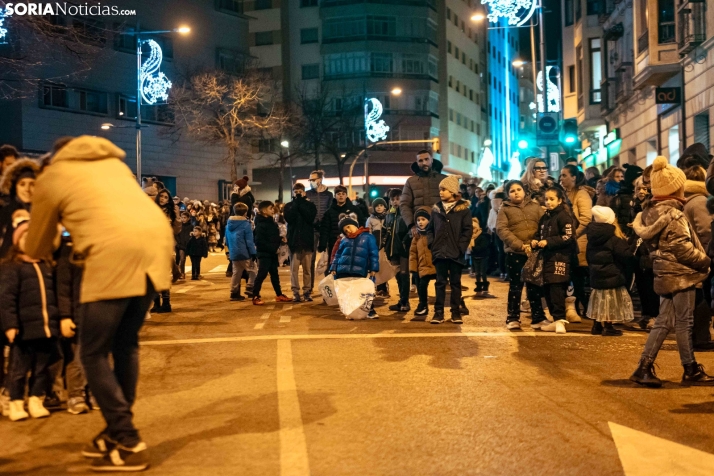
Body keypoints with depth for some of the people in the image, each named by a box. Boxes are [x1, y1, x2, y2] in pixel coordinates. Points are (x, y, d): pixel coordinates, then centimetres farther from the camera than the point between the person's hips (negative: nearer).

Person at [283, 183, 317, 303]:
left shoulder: (310, 205, 6)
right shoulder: (289, 206, 8)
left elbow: (310, 217, -12)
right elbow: (289, 217, -12)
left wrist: (301, 202, -8)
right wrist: (297, 202, -8)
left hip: (307, 240, 0)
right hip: (294, 240, 0)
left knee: (307, 269, 4)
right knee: (294, 269, -1)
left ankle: (307, 292, 10)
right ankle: (296, 292, 3)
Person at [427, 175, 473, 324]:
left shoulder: (463, 209, -1)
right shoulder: (436, 209, 8)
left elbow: (468, 230, -5)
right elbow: (430, 229, 11)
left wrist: (460, 247, -11)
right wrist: (432, 245, -2)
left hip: (456, 254, -2)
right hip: (440, 253, 2)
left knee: (455, 283, 7)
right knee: (440, 282, 6)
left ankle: (456, 312, 14)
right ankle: (438, 312, 9)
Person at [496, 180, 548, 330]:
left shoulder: (535, 206, 10)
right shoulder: (504, 209, 2)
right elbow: (501, 229, -10)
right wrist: (520, 245, -18)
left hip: (534, 252, 2)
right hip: (514, 253, -2)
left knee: (534, 285, 9)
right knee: (515, 286, 6)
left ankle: (538, 318, 17)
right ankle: (513, 318, 14)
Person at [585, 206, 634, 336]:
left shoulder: (592, 237, 5)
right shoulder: (614, 239, -17)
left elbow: (589, 257, 14)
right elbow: (626, 255, -20)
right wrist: (626, 243, -4)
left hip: (596, 275, 7)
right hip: (612, 276, -7)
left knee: (599, 301, 14)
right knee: (610, 302, 1)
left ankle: (597, 326, 19)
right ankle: (608, 327, 6)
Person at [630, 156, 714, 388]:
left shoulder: (650, 212, 9)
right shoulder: (673, 215, -16)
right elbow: (682, 248, -20)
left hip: (665, 273, 8)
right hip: (680, 274, -8)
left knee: (664, 321, 10)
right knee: (684, 323, 1)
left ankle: (644, 368, 8)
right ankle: (691, 371, 13)